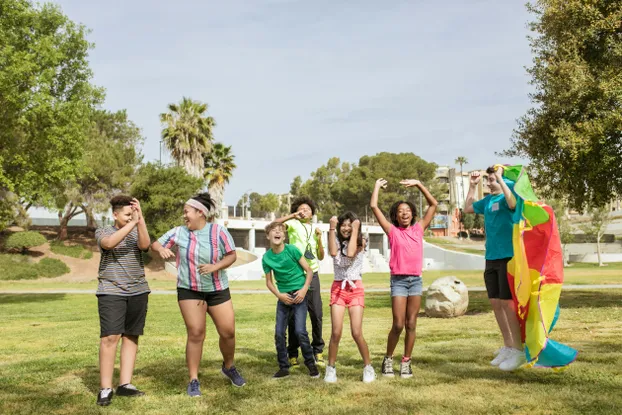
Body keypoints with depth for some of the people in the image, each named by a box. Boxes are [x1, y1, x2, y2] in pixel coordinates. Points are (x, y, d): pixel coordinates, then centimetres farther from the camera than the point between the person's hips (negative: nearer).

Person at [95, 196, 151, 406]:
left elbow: (145, 245, -12)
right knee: (110, 337, -10)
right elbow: (110, 243, -20)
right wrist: (132, 222, -23)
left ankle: (125, 384, 10)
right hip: (111, 292, -3)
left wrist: (141, 219, -23)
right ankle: (105, 388, -7)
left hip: (138, 292, 4)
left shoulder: (137, 232, 10)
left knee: (131, 336, 4)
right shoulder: (103, 232, 4)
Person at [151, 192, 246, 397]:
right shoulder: (179, 232, -4)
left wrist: (215, 267, -22)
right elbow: (155, 244, 1)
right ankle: (194, 380, 9)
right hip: (189, 290, 0)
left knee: (228, 332, 3)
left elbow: (232, 255, -5)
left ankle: (229, 367, 31)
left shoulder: (218, 231, -9)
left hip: (218, 290, 0)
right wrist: (161, 249, -22)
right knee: (195, 334, -3)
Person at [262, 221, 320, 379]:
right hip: (283, 296, 4)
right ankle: (284, 368, 14)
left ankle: (311, 364, 8)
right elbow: (269, 282, 7)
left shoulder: (292, 250, -12)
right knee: (279, 333, 0)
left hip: (299, 294, -4)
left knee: (300, 331, -11)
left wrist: (304, 290, -15)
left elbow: (309, 271, -4)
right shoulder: (267, 257, -3)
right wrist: (279, 295, -8)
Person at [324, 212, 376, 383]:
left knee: (357, 333, -9)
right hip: (338, 288, 2)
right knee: (336, 332, -8)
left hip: (355, 288, -2)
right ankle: (331, 368, 8)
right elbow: (333, 252, -17)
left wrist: (355, 230, -15)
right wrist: (331, 228, -14)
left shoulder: (360, 242, 0)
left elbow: (350, 253, -21)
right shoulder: (337, 241, 6)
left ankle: (368, 367, 10)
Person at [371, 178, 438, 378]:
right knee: (398, 324, -6)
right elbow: (374, 206, -1)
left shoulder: (418, 229, 9)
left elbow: (433, 204, 11)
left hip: (416, 280, 3)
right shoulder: (392, 231, 2)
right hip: (398, 280, -3)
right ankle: (388, 359, 12)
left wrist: (418, 184, 9)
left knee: (411, 324, 5)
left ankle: (406, 362, 14)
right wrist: (377, 186, 10)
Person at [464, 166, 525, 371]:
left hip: (508, 257, -8)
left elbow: (513, 203, -32)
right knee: (496, 303, 10)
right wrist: (473, 185, 17)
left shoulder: (508, 195, -8)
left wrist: (501, 177, -25)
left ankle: (518, 351, 1)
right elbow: (468, 209, 26)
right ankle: (507, 347, 21)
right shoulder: (488, 200, 13)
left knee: (507, 303, -7)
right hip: (491, 258, 8)